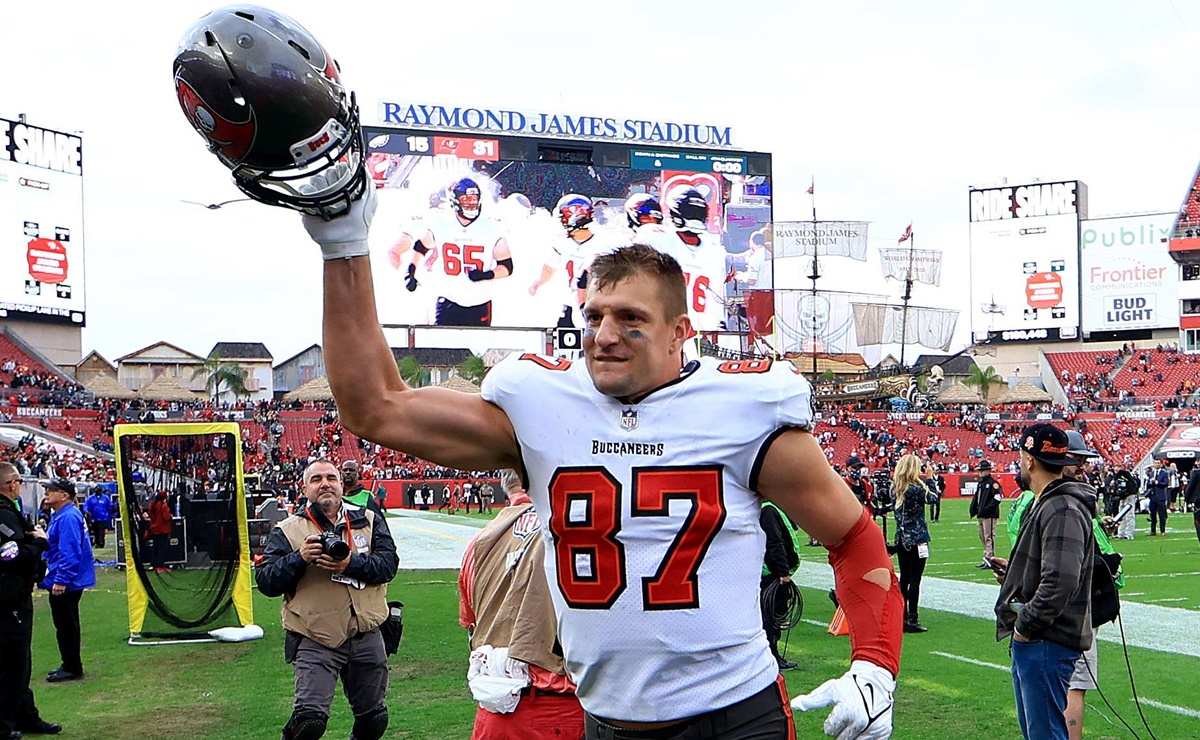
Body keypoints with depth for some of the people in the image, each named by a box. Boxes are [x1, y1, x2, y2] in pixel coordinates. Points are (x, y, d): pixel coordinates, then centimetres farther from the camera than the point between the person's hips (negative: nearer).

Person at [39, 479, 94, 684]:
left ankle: (72, 668, 7)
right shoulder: (60, 515, 13)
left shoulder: (68, 517, -21)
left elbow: (69, 552, -27)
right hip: (61, 581, 11)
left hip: (64, 584, -11)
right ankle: (70, 665, 27)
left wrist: (60, 580, -26)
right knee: (66, 625, 18)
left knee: (66, 626, -2)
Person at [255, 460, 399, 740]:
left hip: (367, 638, 3)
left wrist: (352, 563, -20)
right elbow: (265, 581, -4)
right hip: (315, 640, -3)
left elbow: (389, 562, -3)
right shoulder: (287, 530, 3)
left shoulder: (368, 520, 9)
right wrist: (300, 558, -19)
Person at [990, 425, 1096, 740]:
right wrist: (1012, 569, 16)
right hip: (1030, 640, 11)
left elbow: (1060, 581, -29)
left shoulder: (1063, 510, -20)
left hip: (1047, 643, -11)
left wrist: (1026, 625, -21)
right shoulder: (1043, 503, 15)